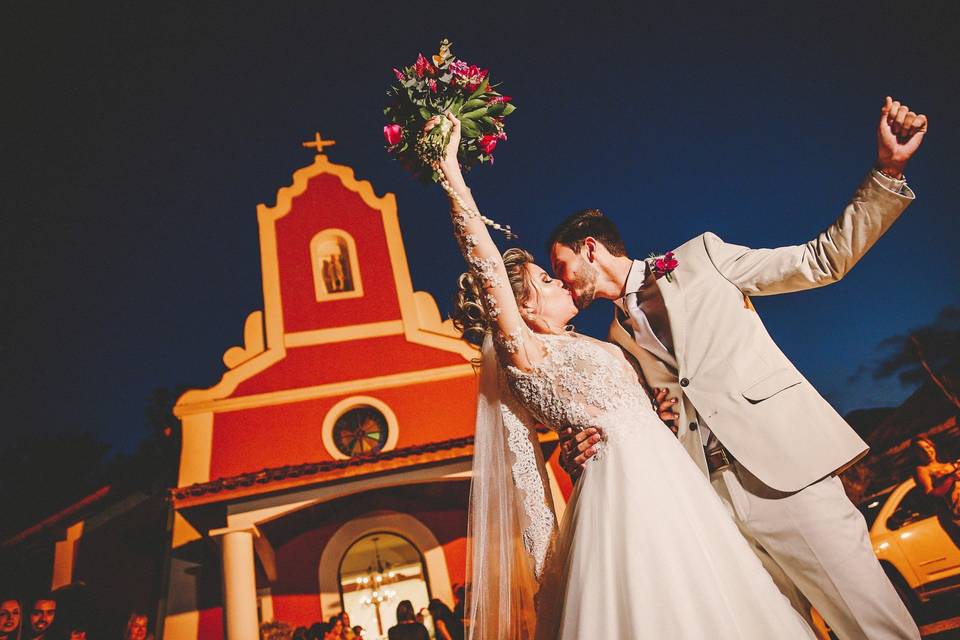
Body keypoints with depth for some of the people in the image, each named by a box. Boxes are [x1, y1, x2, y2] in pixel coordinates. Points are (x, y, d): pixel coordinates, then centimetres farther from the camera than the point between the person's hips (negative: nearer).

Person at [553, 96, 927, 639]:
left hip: (783, 464, -3)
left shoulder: (701, 257, 8)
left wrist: (887, 171, -1)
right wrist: (582, 450, -2)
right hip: (706, 497, 4)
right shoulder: (617, 340, 17)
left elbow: (823, 261, 9)